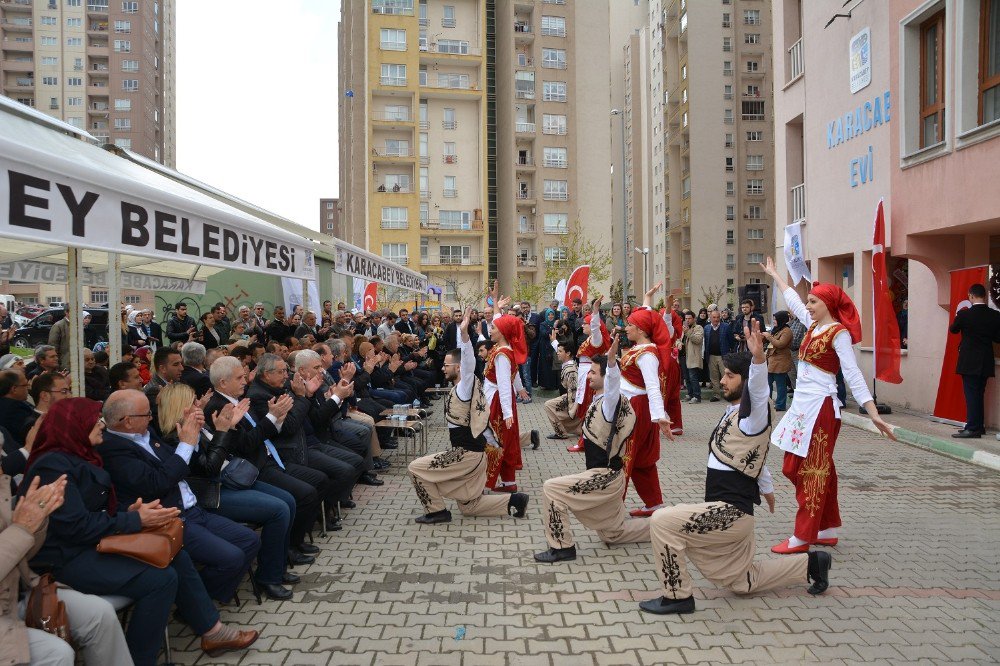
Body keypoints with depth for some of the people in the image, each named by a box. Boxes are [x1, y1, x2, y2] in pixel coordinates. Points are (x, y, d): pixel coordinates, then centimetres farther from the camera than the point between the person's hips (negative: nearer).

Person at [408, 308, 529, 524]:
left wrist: (464, 333, -42)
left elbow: (469, 361, -33)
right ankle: (513, 501, 12)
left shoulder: (464, 387, -19)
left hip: (467, 454, -10)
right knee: (469, 506, 16)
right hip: (474, 453, 10)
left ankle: (436, 511, 4)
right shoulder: (469, 388, 10)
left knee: (416, 468, -3)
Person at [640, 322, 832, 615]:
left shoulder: (752, 415, -14)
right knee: (743, 583, 21)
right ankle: (811, 563, 32)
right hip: (731, 514, 10)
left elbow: (758, 388, -37)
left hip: (731, 513, -10)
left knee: (662, 521, -18)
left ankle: (677, 596, -5)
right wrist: (767, 488, 39)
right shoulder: (733, 414, 13)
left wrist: (758, 357, -56)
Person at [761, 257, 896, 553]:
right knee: (797, 468, 12)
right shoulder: (813, 324, 11)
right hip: (802, 405, 9)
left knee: (812, 471, -3)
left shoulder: (838, 333, -12)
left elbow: (853, 375, -18)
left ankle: (802, 536, 3)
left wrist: (874, 413, -24)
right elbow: (793, 300, 28)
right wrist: (774, 275, 40)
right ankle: (828, 529, 21)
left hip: (820, 407, -9)